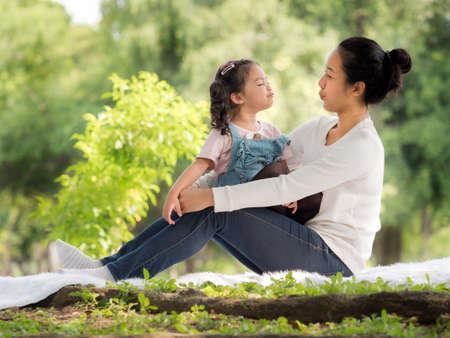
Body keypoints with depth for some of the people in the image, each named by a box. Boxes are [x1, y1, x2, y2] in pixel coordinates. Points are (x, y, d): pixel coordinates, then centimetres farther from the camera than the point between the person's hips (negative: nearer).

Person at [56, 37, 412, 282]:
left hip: (335, 261, -8)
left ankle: (117, 274, -18)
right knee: (203, 208, -6)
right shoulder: (321, 127, 11)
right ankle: (110, 264, -9)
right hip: (306, 247, 8)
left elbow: (286, 188, -23)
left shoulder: (363, 147, -17)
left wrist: (212, 197, -23)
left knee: (215, 212, -20)